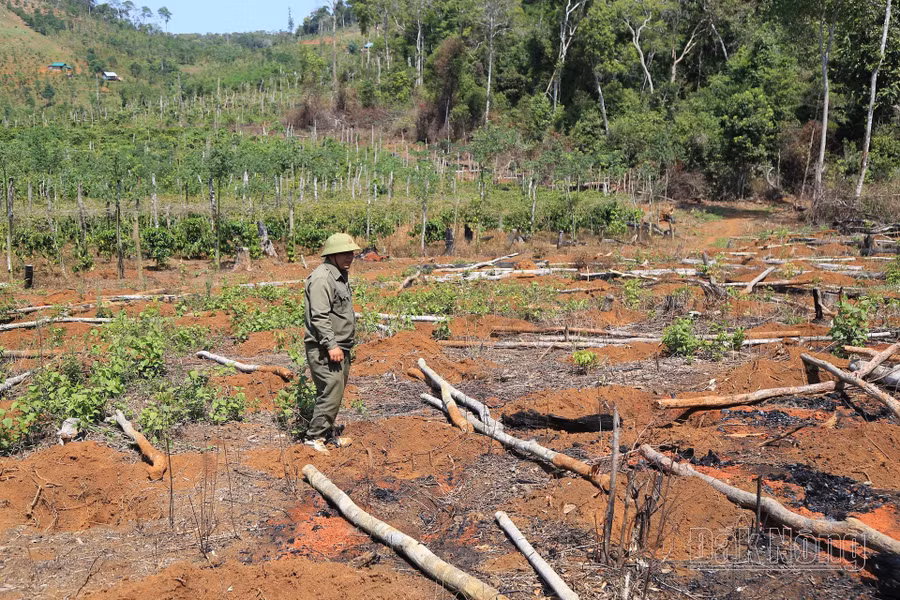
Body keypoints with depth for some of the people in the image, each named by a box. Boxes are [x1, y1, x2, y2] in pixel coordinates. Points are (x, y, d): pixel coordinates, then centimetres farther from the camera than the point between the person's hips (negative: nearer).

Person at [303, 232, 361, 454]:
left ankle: (328, 434, 26)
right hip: (325, 350, -10)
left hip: (341, 347, 10)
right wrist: (331, 345, -25)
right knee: (331, 393, -10)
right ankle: (314, 437, 1)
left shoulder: (340, 275, 16)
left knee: (336, 392, 15)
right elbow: (319, 317, -23)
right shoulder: (322, 278, -17)